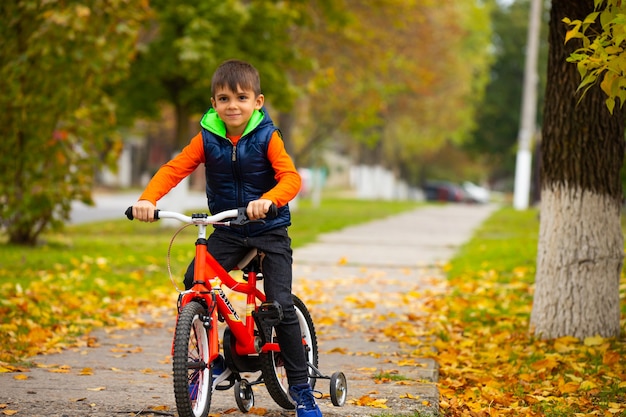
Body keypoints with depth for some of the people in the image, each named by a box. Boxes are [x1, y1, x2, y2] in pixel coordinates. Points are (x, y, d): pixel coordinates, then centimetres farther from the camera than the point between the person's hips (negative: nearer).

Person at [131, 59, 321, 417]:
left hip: (269, 231, -3)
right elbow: (174, 170, -11)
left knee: (281, 306, -13)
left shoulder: (267, 137, -11)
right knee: (193, 283, -20)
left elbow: (291, 177, -23)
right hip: (227, 232, 3)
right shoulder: (207, 139, -4)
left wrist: (268, 200, -44)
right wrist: (147, 199, -29)